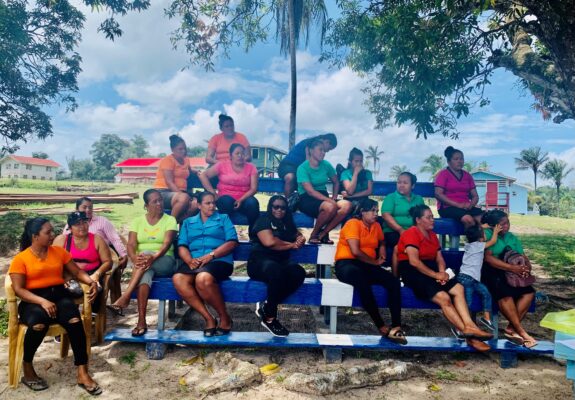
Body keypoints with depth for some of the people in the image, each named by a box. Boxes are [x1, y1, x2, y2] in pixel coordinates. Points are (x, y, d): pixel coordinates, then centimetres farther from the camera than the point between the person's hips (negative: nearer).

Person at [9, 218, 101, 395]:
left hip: (59, 295, 3)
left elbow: (77, 272, 13)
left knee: (75, 320, -31)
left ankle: (82, 373, -27)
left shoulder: (59, 251, 12)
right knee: (38, 323, -37)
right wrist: (42, 301, -22)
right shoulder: (20, 259, 1)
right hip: (33, 300, -2)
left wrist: (91, 281, -9)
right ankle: (27, 368, -8)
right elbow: (18, 289, -6)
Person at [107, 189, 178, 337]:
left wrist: (153, 257, -34)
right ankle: (141, 322, -44)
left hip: (165, 262, -1)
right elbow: (131, 245, -3)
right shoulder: (137, 221, 10)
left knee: (146, 253, -37)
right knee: (145, 274, -38)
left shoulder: (170, 220, 3)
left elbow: (167, 243, -13)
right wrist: (135, 258, -28)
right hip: (142, 263, 1)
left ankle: (124, 298, -41)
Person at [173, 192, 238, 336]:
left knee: (203, 278, -36)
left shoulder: (224, 218, 16)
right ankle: (208, 318, -19)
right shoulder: (188, 222, 24)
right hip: (193, 262, 3)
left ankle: (224, 317, -14)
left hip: (219, 261, -3)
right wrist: (189, 260, -11)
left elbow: (232, 242, 2)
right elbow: (182, 246, 12)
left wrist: (210, 255, -11)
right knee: (178, 279, -29)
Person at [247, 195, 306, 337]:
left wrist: (300, 240, -5)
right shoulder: (263, 220, 2)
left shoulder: (288, 223, 22)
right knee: (276, 271, -41)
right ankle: (269, 317, -22)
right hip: (260, 261, -5)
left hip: (281, 262, 6)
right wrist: (291, 245, -1)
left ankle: (265, 307, -18)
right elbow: (269, 242, -14)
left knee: (299, 272, -29)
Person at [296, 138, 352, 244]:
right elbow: (310, 191, -18)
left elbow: (336, 182, 19)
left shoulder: (326, 165, 7)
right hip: (307, 199, -6)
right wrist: (329, 200, -24)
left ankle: (323, 233, -14)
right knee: (331, 207, -35)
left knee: (347, 205, -22)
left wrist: (334, 197, 0)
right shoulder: (303, 168, -9)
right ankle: (314, 234, -11)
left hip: (323, 197, 6)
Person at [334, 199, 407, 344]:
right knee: (362, 281, -38)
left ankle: (396, 326, -19)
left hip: (368, 266, 7)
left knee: (394, 281, -18)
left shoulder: (376, 226, 13)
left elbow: (381, 243, 36)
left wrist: (381, 255, 15)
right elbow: (355, 251, -17)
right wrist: (375, 262, -6)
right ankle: (382, 327, -27)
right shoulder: (353, 223, -8)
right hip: (346, 264, -7)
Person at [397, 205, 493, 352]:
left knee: (458, 288, -16)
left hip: (430, 271, 8)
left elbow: (439, 258, 13)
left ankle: (469, 326, -25)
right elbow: (414, 261, -19)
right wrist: (436, 275, -17)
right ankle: (468, 332, -15)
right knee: (443, 297, -25)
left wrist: (442, 272, -9)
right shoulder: (411, 234, -9)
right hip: (413, 272, -8)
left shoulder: (432, 235, 18)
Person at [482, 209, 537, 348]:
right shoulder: (486, 234, -5)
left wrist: (527, 267, -12)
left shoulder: (512, 238, 17)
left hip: (510, 273, 7)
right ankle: (521, 332, -22)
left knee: (529, 292, -18)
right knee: (504, 292, -33)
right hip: (489, 272, -7)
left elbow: (524, 258, 13)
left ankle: (511, 328, -15)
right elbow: (488, 257, -17)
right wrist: (513, 268, -25)